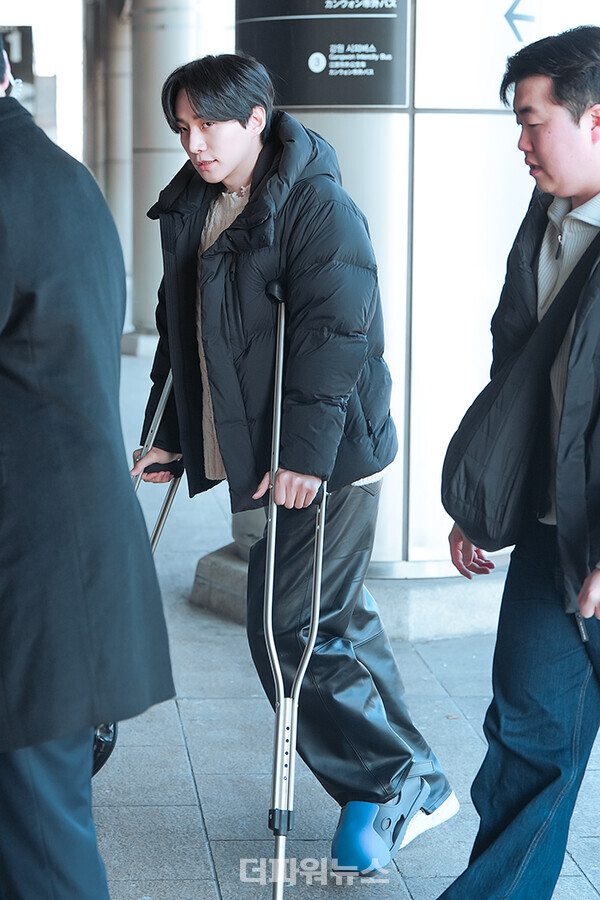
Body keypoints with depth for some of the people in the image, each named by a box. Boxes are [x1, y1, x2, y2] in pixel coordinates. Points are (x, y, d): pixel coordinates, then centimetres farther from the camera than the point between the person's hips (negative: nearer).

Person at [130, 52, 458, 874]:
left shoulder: (318, 206, -14)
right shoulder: (193, 210, 11)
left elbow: (335, 333, -20)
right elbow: (180, 328, 18)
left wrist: (305, 451, -25)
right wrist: (167, 434, 15)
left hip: (326, 460, -8)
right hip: (252, 451, 8)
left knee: (290, 629, -8)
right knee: (341, 622, 13)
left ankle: (394, 783, 8)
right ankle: (415, 784, 25)